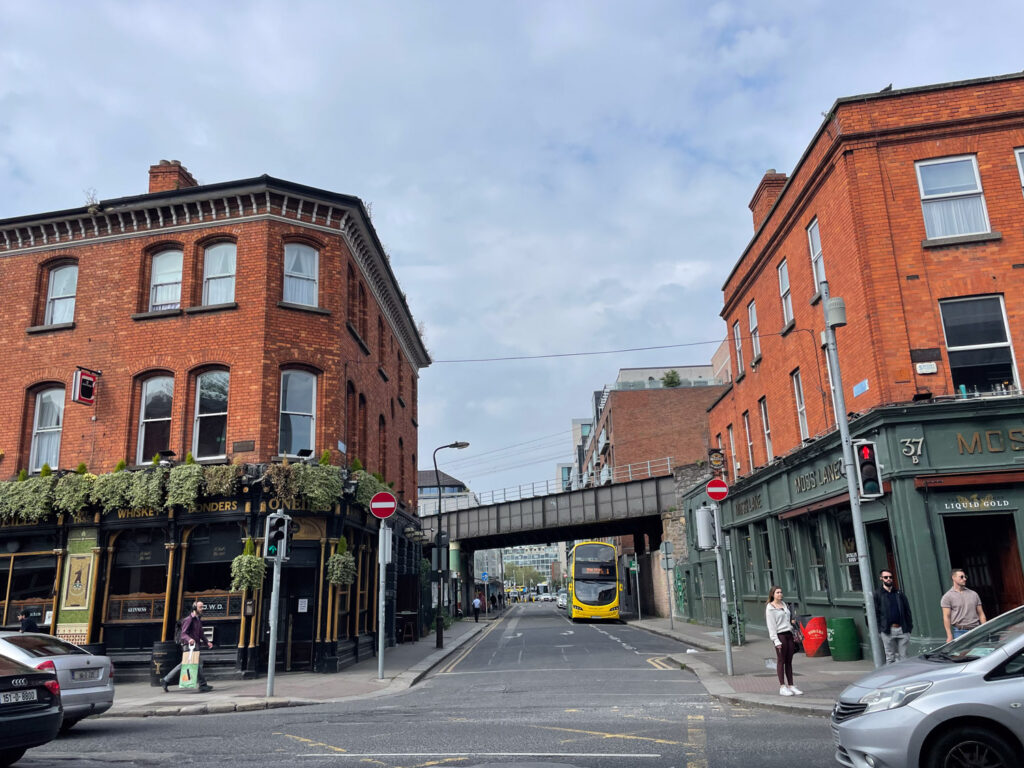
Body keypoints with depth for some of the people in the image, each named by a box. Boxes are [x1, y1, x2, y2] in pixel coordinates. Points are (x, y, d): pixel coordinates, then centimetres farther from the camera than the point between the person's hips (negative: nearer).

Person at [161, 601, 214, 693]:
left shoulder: (199, 620, 18)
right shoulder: (189, 619, -11)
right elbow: (183, 634, -18)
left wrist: (207, 642, 13)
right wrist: (189, 639, -37)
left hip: (195, 646, 9)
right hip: (189, 646, -9)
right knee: (198, 664, -10)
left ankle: (165, 681, 23)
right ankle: (203, 686, -6)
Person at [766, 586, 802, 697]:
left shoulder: (784, 604, 16)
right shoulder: (770, 608, -5)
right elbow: (771, 625, -10)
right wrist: (776, 641, -16)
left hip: (789, 634, 6)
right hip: (780, 635, -6)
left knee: (789, 661, 7)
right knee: (781, 661, -3)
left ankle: (791, 686, 11)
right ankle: (782, 687, -1)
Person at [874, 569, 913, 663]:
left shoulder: (899, 594, 12)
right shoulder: (878, 595, 4)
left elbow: (907, 611, 11)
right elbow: (876, 614, 1)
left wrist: (909, 627, 2)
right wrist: (879, 630, -7)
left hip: (902, 629, 2)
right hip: (887, 631, -2)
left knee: (903, 657, 4)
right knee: (890, 657, 3)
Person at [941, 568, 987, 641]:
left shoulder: (973, 594, 14)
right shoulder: (947, 597, 1)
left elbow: (981, 614, 14)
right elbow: (946, 617, -4)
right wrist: (949, 636, -11)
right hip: (960, 632, -4)